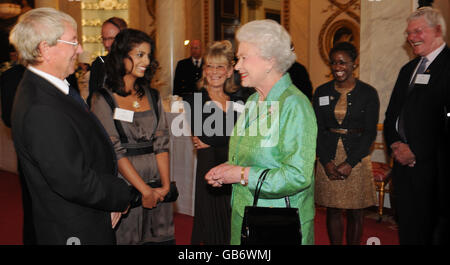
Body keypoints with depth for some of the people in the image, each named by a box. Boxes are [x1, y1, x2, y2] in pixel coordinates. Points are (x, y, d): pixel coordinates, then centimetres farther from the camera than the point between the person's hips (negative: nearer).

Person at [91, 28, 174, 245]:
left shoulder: (152, 96, 9)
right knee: (126, 237, 4)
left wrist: (165, 185, -6)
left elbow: (161, 143, 5)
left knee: (161, 238, 6)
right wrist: (144, 190, -14)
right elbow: (115, 151, -12)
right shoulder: (103, 99, -6)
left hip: (157, 187, 4)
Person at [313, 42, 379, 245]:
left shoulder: (368, 93, -1)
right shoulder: (322, 92, 5)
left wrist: (349, 163, -12)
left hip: (357, 158, -2)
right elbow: (317, 129, 3)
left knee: (355, 213, 6)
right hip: (328, 158, 2)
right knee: (333, 211, 9)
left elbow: (370, 133, -4)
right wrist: (327, 161, -8)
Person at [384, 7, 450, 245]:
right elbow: (391, 114, 19)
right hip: (404, 162, 7)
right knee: (407, 228, 12)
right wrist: (394, 143, 1)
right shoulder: (407, 69, 18)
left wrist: (416, 151, -14)